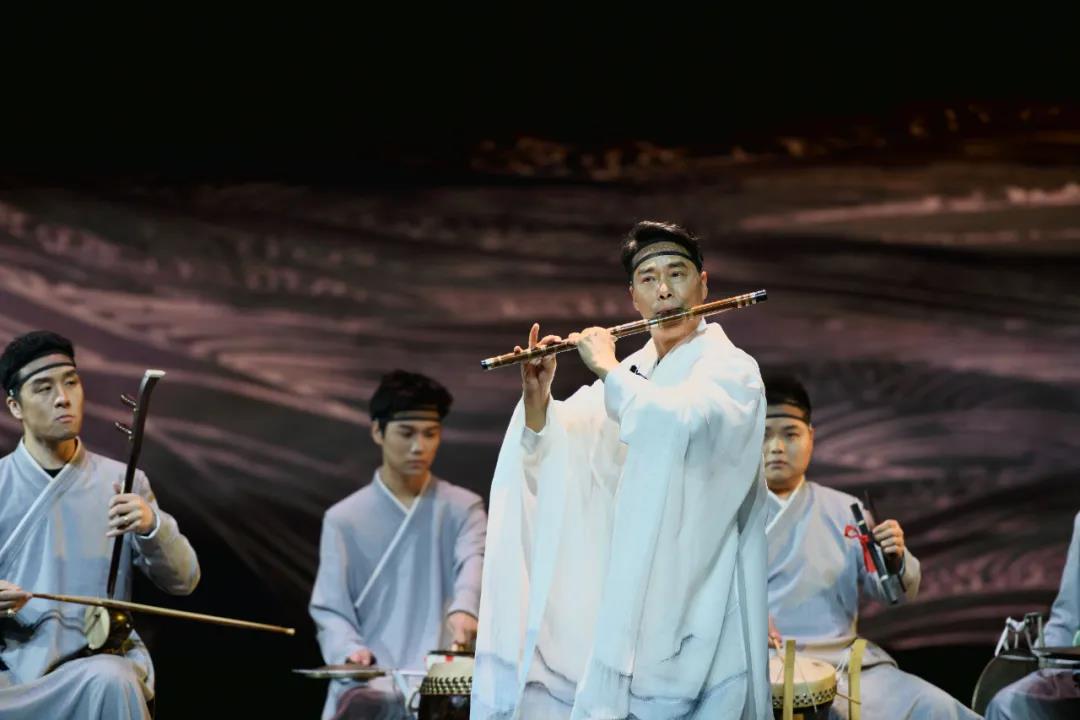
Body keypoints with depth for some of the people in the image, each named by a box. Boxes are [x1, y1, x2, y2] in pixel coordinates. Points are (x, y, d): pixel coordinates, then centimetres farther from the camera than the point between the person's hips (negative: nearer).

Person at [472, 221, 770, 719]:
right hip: (622, 597, 6)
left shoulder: (730, 369, -5)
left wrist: (607, 370, -15)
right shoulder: (630, 373, 13)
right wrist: (537, 400, -6)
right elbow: (551, 463, 13)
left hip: (689, 601, -6)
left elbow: (679, 425, -26)